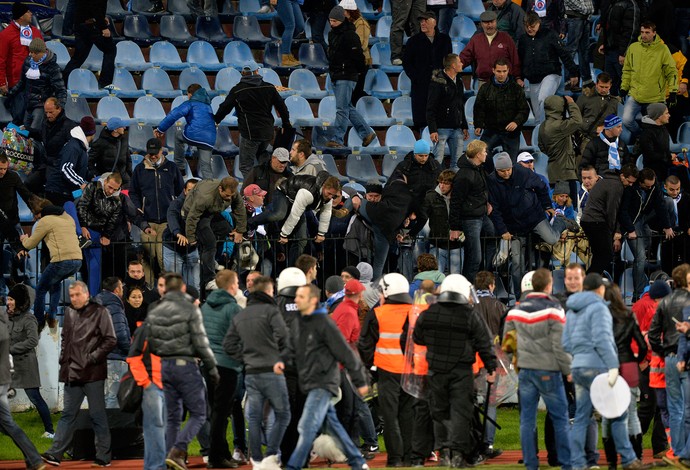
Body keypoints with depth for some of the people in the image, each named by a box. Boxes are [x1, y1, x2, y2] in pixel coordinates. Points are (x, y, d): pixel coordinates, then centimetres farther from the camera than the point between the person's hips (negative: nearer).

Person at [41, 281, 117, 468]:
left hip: (92, 373, -6)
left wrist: (92, 358, -13)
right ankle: (55, 453, 6)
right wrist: (63, 358, 12)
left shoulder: (99, 312, -6)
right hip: (72, 373, 6)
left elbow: (110, 340, -9)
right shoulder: (69, 313, 12)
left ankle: (103, 456, 6)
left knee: (97, 415, 0)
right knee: (68, 414, 7)